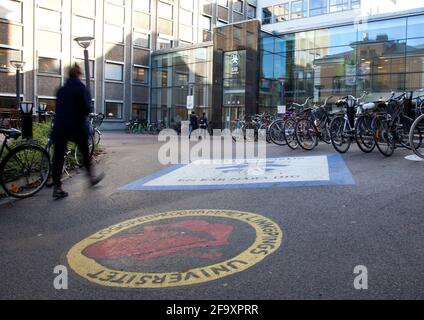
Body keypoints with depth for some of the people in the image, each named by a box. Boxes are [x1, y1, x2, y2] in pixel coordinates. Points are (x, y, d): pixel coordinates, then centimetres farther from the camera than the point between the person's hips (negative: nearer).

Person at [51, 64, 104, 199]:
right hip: (77, 127, -3)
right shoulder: (82, 89, -6)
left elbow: (58, 108, 12)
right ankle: (91, 177, 29)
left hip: (60, 127, 3)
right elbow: (87, 109, -12)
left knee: (58, 156, 1)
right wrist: (89, 110, 9)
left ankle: (57, 187, -3)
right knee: (85, 153, 16)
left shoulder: (61, 90, 10)